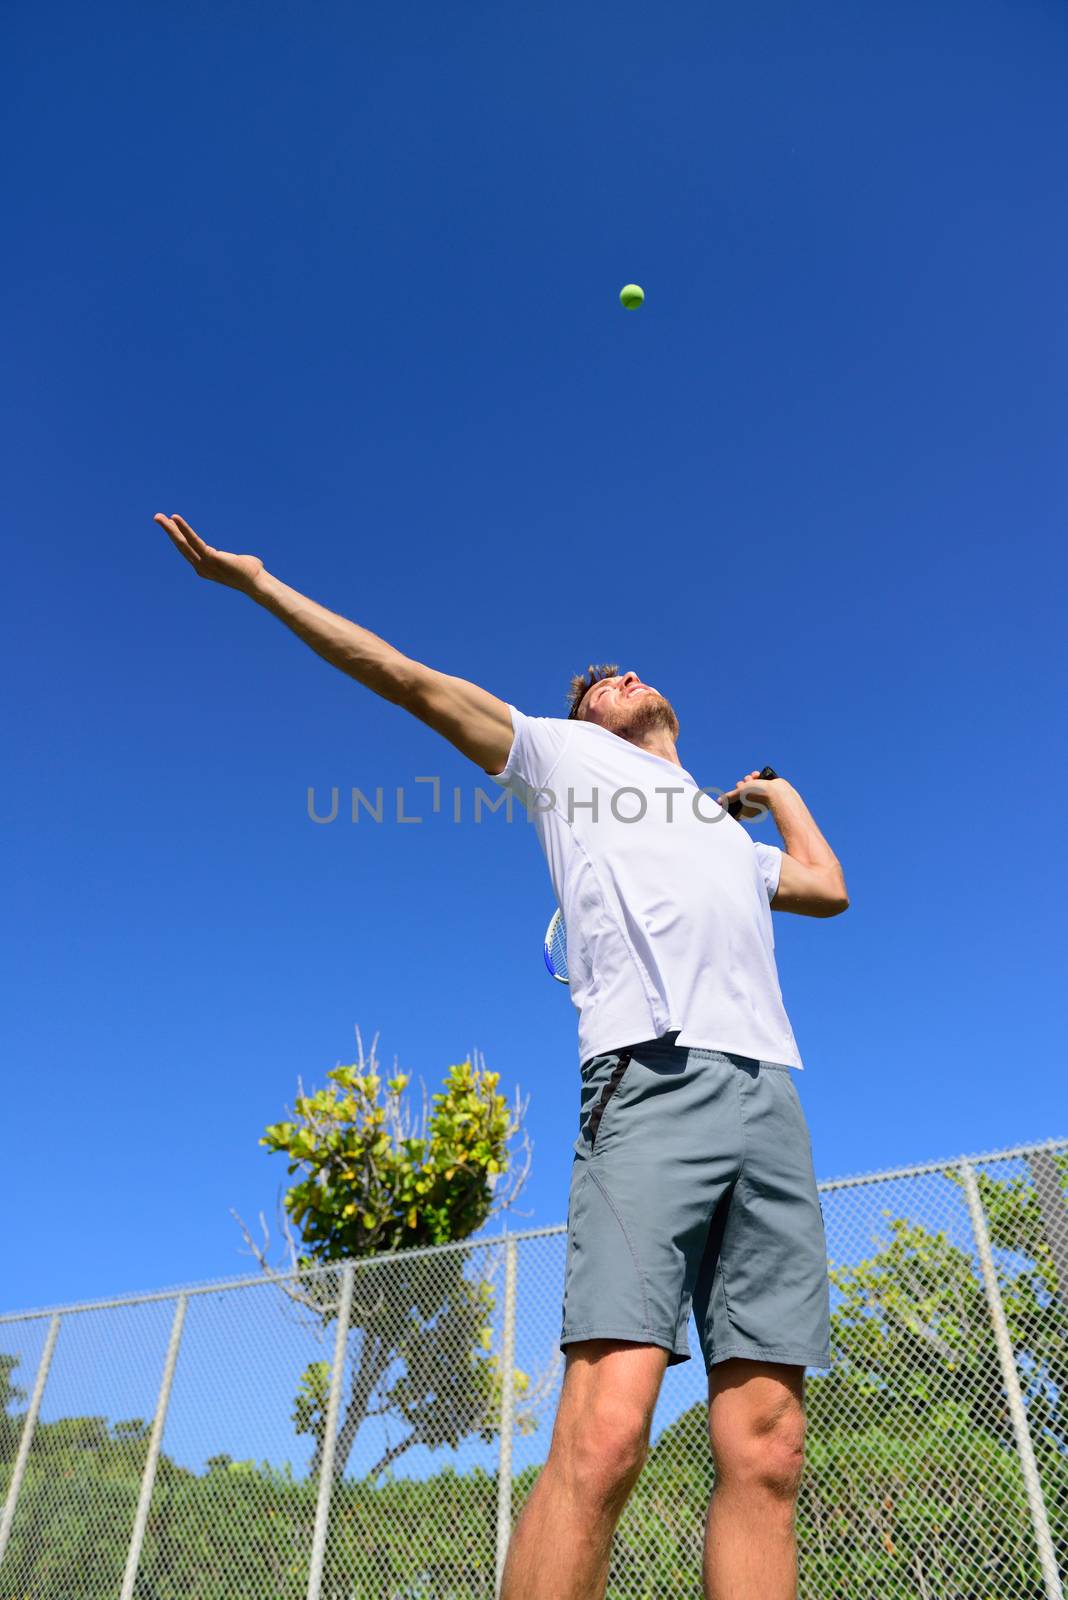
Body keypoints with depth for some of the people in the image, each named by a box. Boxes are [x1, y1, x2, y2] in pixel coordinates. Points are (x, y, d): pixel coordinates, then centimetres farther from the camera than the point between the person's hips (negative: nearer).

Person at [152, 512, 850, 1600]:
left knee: (763, 1451, -5)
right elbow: (402, 675, 22)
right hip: (649, 1078, -5)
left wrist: (776, 793, 50)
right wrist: (254, 580, 24)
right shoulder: (561, 753, 23)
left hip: (771, 1094, 5)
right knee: (603, 1437, -19)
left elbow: (831, 888, 42)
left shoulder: (732, 830, 37)